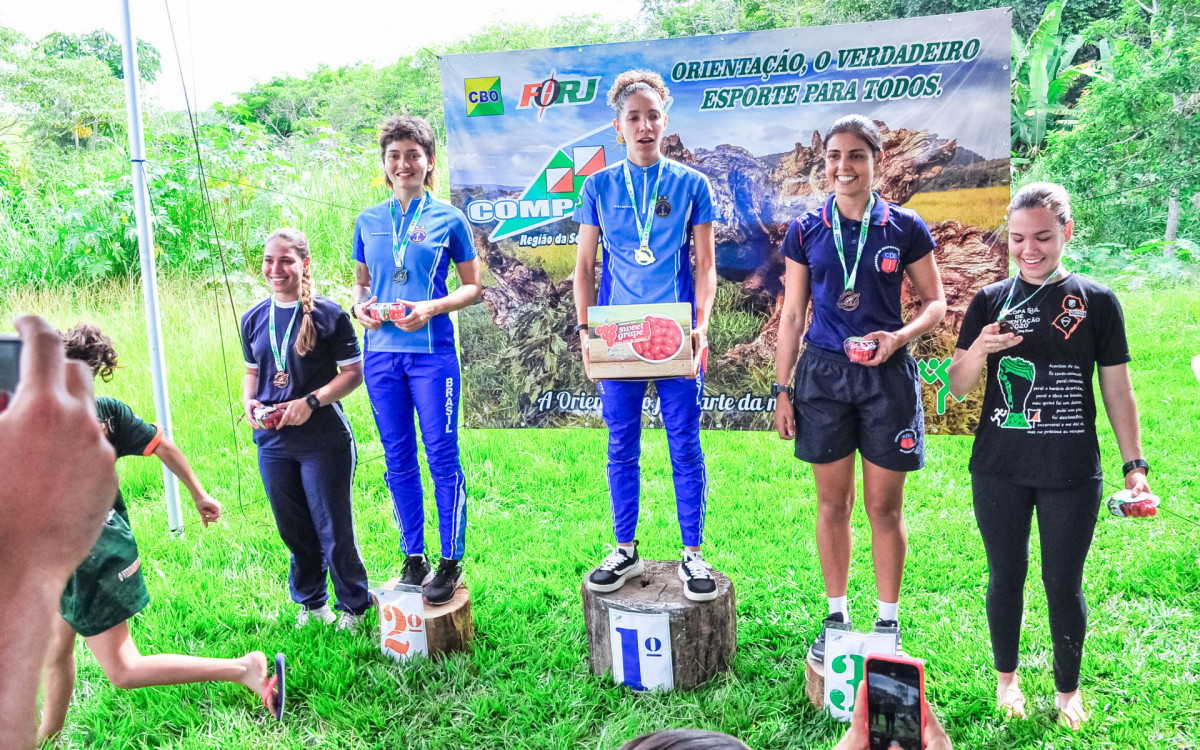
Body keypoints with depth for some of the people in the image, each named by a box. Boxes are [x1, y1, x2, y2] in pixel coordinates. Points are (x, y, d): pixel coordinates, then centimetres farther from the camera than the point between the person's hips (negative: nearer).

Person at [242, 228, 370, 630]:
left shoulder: (328, 314, -9)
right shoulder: (254, 318, 8)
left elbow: (353, 372, -8)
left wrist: (311, 401, -20)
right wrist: (248, 401, -1)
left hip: (324, 440, -5)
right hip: (272, 441, 5)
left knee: (334, 529, 3)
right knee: (293, 529, 16)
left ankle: (353, 605, 23)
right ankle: (310, 601, 36)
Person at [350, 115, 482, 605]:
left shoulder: (448, 219, 2)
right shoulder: (368, 221, 12)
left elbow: (474, 287, 3)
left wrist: (431, 308, -13)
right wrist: (359, 306, -2)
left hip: (432, 350, -4)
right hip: (381, 351, 4)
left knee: (442, 455, -3)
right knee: (397, 458, 9)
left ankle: (451, 562, 8)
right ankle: (413, 557, 22)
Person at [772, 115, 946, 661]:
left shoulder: (904, 228, 0)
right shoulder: (805, 231, 4)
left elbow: (935, 302, 6)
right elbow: (791, 315, 6)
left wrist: (899, 336, -15)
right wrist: (782, 389, 4)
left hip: (886, 376, -1)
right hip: (823, 374, 1)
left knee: (884, 507, 7)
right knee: (832, 503, 10)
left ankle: (888, 621, 24)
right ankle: (836, 616, 25)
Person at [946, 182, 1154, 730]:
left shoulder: (1096, 302, -1)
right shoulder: (990, 301, 2)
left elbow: (1117, 390, 4)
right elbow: (957, 388, 2)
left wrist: (1134, 464, 1)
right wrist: (979, 349, -18)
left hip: (1073, 475, -1)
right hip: (999, 471, 1)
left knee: (1064, 585, 9)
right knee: (1006, 576, 13)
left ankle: (1068, 690, 32)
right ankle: (1006, 677, 34)